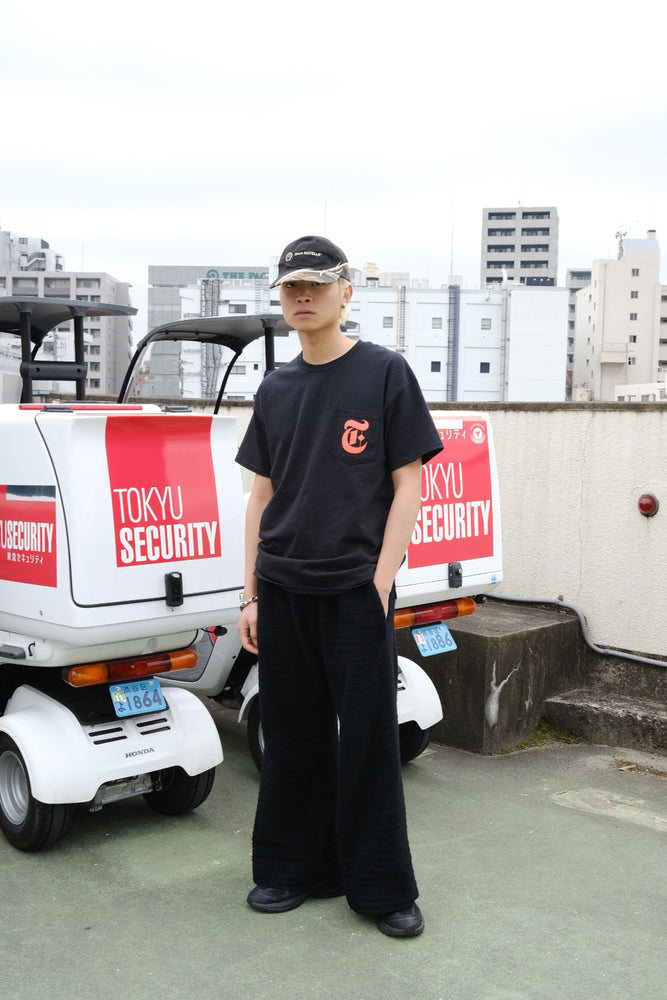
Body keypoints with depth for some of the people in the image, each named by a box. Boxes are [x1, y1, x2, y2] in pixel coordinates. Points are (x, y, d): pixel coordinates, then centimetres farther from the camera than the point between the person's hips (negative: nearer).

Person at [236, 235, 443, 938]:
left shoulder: (384, 373, -2)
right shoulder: (275, 389, 11)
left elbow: (408, 484, -4)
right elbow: (262, 493, 13)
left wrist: (380, 583, -11)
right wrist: (250, 594, 8)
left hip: (354, 588, -4)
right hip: (282, 589, 5)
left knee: (368, 739, 2)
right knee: (291, 735, 11)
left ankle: (381, 886, 16)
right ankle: (296, 867, 27)